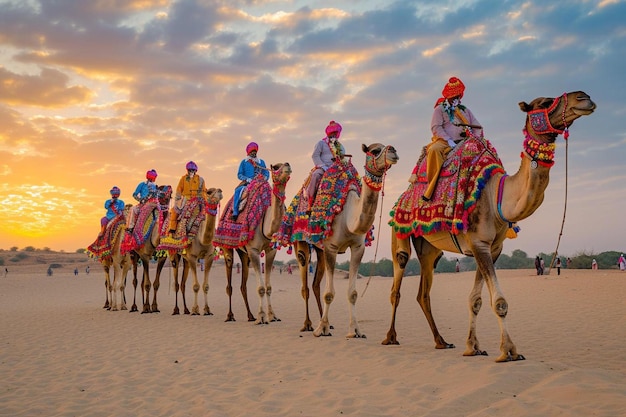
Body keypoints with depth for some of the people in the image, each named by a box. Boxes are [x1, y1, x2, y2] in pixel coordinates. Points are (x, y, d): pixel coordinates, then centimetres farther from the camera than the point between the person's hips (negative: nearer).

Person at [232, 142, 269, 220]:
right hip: (246, 183, -2)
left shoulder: (261, 162, 18)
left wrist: (265, 178, -9)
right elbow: (239, 175, 6)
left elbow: (266, 173, 15)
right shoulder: (244, 162, 12)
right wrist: (247, 179, -12)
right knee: (238, 190, -32)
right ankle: (235, 211, -33)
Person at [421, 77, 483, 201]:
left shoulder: (465, 110, 26)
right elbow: (436, 127, -3)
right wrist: (449, 140, -16)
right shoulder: (440, 109, 12)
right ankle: (432, 186, -37)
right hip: (445, 142, -4)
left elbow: (477, 128, 21)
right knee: (434, 149, -38)